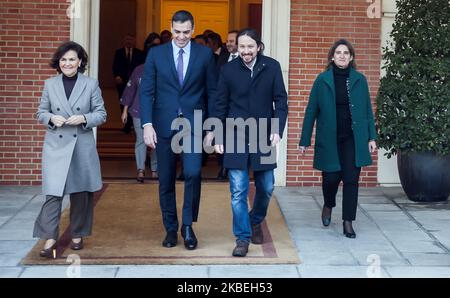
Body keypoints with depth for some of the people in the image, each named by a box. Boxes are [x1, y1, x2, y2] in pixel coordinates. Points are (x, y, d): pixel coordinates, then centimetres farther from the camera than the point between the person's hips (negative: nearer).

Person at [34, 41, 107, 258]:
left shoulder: (91, 84, 1)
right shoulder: (50, 84, 5)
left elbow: (101, 114, 2)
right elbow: (41, 113, 10)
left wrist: (84, 118, -16)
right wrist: (51, 118, -11)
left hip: (83, 146, 0)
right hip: (56, 146, 0)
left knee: (81, 193, 9)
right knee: (53, 192, -9)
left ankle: (77, 234, 25)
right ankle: (50, 239, -6)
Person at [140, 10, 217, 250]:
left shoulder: (205, 54, 4)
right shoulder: (156, 54, 5)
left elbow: (212, 92, 5)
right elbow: (147, 92, 2)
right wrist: (147, 124, -8)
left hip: (193, 124, -1)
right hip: (164, 125, 1)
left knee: (192, 173, -15)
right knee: (166, 181, 7)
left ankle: (188, 226, 1)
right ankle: (171, 229, 20)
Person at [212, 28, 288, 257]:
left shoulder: (272, 67, -1)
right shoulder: (228, 69, -2)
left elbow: (280, 101, 0)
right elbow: (220, 105, 3)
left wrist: (277, 130, -11)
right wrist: (218, 137, 0)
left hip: (263, 137, 1)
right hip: (236, 137, -1)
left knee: (266, 187, 11)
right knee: (238, 191, -3)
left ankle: (256, 222, 37)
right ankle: (242, 238, 5)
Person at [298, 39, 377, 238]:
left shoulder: (359, 80, 4)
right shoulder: (322, 80, 1)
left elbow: (367, 110, 7)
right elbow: (311, 111, 3)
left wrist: (372, 137, 1)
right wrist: (305, 140, 1)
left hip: (353, 138, 1)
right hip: (329, 138, -1)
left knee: (351, 179, -3)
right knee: (331, 177, 5)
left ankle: (348, 222, 5)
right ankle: (328, 205, 37)